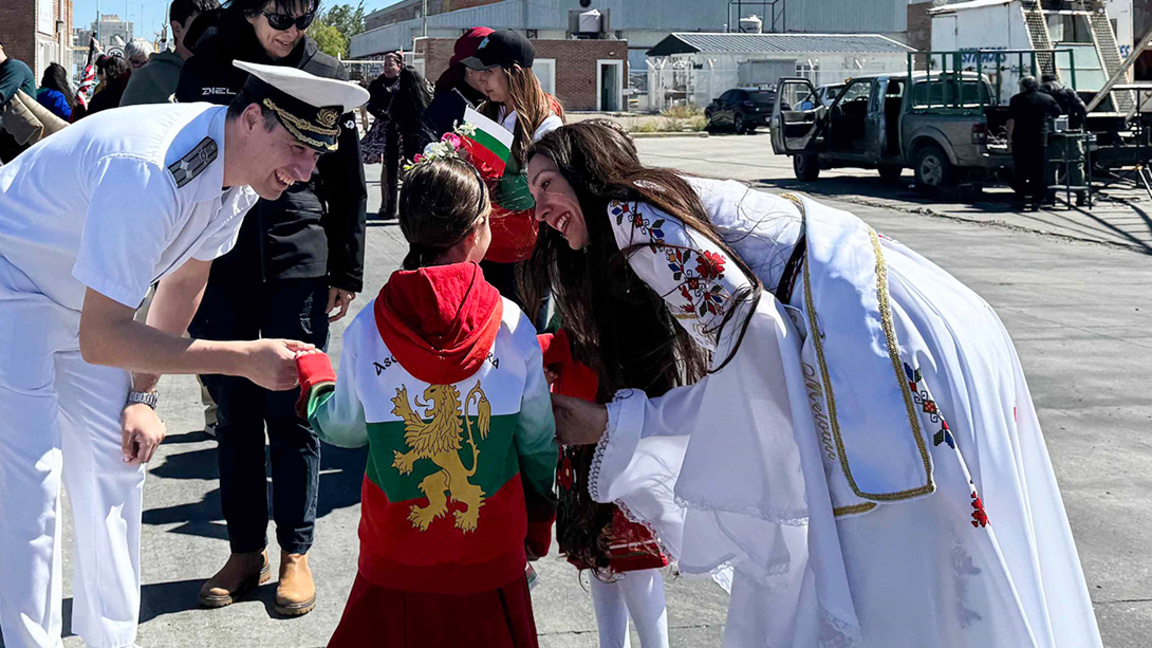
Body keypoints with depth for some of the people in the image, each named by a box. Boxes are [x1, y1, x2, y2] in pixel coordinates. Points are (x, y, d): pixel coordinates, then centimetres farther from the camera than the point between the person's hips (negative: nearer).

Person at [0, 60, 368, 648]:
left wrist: (142, 395, 7)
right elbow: (99, 339, -36)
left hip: (87, 299, 8)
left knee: (115, 466, 8)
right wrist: (243, 358, -37)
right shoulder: (149, 172, -38)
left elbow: (185, 278, 7)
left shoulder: (238, 167, -10)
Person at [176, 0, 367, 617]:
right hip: (217, 265, 1)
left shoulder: (327, 76, 4)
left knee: (291, 411, 1)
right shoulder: (204, 69, 6)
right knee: (233, 411, 6)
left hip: (298, 265, -1)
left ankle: (295, 552, 12)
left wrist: (346, 274, 6)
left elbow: (349, 186, 9)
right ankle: (245, 550, 16)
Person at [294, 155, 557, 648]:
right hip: (491, 556, 0)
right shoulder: (513, 326, -11)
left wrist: (312, 376, 25)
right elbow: (538, 440, -1)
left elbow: (344, 429, 4)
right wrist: (539, 525, 16)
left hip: (394, 557, 1)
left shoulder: (366, 329, -10)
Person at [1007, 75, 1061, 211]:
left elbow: (1011, 120, -5)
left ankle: (1020, 199, 3)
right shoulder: (1047, 99, 7)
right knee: (1038, 172, 5)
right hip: (1041, 140, 1)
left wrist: (1009, 137, -1)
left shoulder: (1017, 100, 0)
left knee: (1021, 172, 5)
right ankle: (1036, 201, 2)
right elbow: (1058, 114, 17)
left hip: (1020, 140, -1)